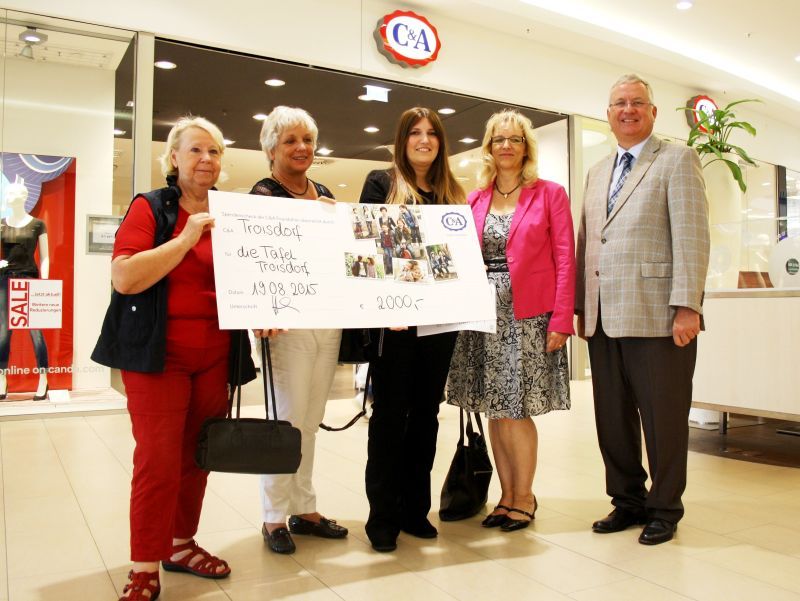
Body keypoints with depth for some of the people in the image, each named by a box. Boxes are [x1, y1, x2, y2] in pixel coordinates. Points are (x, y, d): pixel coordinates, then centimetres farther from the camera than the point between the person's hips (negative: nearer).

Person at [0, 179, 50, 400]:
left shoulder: (37, 224, 1)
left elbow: (44, 257, 1)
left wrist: (44, 283, -6)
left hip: (29, 279, -3)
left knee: (35, 330, -3)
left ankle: (43, 382, 4)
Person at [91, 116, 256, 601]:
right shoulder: (150, 208, -3)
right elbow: (124, 278, -16)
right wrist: (186, 239, -20)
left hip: (215, 357, 5)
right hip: (159, 356, -4)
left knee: (197, 457, 11)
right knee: (158, 461, -5)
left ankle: (182, 544, 28)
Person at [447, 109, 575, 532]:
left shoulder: (549, 195, 2)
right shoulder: (474, 200, 11)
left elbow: (565, 259, -4)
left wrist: (561, 320, -11)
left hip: (529, 317, -4)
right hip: (485, 317, 4)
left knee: (517, 412, -2)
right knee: (495, 412, 8)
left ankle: (524, 497, 17)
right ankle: (507, 495, 23)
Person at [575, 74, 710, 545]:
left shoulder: (678, 160, 1)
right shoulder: (598, 172, 20)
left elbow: (692, 236, -8)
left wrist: (687, 307, -16)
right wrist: (581, 306, 12)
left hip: (656, 315, -6)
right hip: (604, 318, 6)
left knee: (663, 418, 4)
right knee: (612, 417, 11)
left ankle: (664, 509, 21)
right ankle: (627, 501, 27)